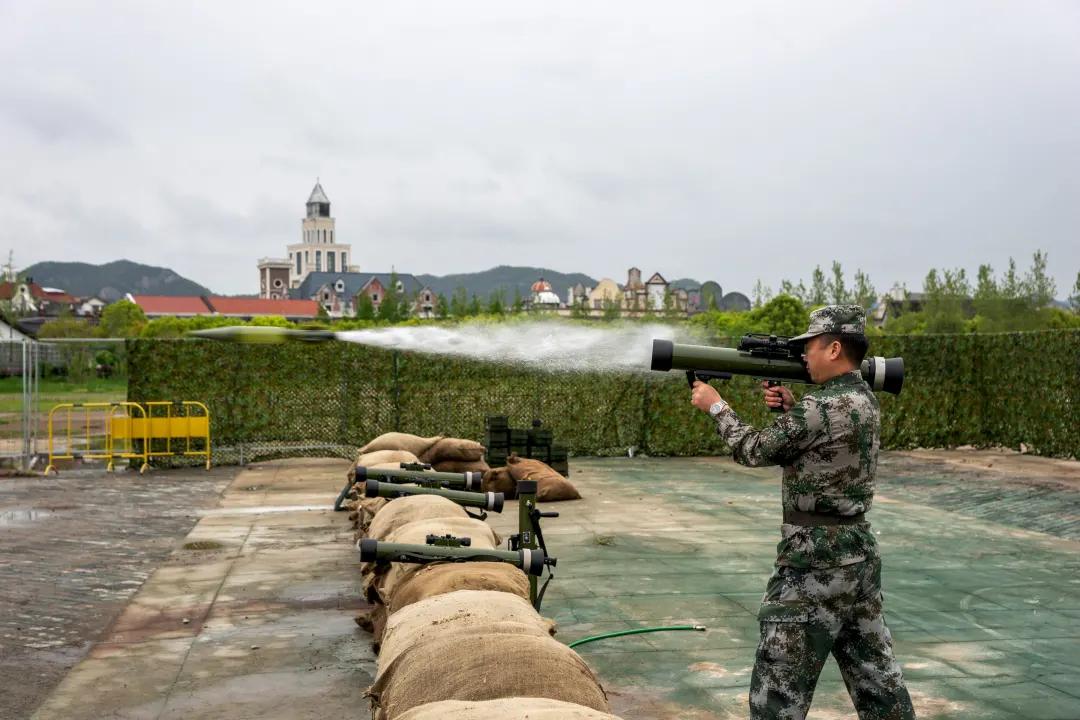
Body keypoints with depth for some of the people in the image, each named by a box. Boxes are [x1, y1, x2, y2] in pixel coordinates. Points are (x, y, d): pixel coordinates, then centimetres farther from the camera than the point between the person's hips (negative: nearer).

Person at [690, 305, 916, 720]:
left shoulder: (822, 407, -20)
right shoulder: (865, 400, 8)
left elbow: (755, 451, -10)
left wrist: (715, 405, 3)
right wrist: (789, 408, 6)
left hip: (815, 561, -9)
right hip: (858, 553, 9)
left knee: (779, 685, 1)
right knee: (875, 672, 17)